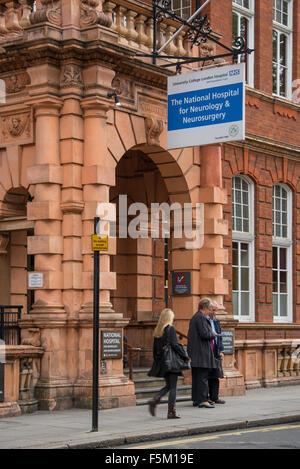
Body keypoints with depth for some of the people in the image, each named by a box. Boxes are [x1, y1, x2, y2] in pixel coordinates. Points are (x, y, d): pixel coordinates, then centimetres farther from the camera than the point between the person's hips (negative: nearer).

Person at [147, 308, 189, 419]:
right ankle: (171, 412, 1)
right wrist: (185, 357, -10)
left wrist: (157, 362, 18)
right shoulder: (170, 329, -12)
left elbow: (155, 348, 11)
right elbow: (175, 345, -18)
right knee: (173, 387, 1)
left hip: (161, 362, 7)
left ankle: (154, 401, -1)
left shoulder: (157, 330, 9)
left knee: (168, 386, 18)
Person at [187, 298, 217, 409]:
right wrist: (213, 334, -3)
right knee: (203, 377, -9)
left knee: (196, 377, 13)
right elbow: (204, 334, -22)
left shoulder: (194, 317, 17)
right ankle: (202, 400, -11)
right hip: (202, 352, -10)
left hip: (194, 353, 10)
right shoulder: (201, 318, -14)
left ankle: (196, 399, 17)